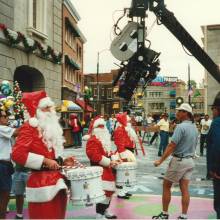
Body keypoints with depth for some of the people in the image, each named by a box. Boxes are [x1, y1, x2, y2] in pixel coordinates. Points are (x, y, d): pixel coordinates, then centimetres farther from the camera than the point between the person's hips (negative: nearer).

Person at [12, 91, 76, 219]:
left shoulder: (52, 127, 18)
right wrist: (45, 161, -21)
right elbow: (17, 154, -22)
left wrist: (62, 162, 10)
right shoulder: (29, 127, -9)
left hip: (57, 180, 8)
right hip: (41, 182, -8)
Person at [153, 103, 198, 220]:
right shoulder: (194, 127, 8)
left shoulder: (181, 126, -19)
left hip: (179, 160, -7)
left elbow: (171, 146, -20)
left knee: (166, 186, 8)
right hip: (190, 160, 7)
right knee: (184, 189, 9)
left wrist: (161, 160, -15)